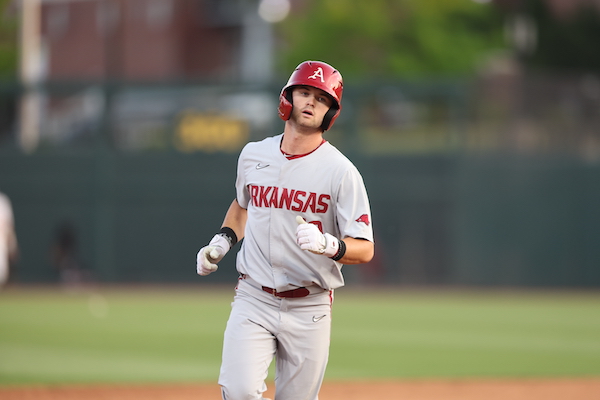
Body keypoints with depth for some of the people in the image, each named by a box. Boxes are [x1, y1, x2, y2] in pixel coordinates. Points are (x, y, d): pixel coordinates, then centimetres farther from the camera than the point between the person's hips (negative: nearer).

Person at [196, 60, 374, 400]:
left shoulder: (341, 171, -7)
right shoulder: (253, 155, 6)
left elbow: (364, 249, -11)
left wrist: (327, 245, -31)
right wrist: (222, 241, 9)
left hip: (310, 308, -2)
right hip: (254, 299, 2)